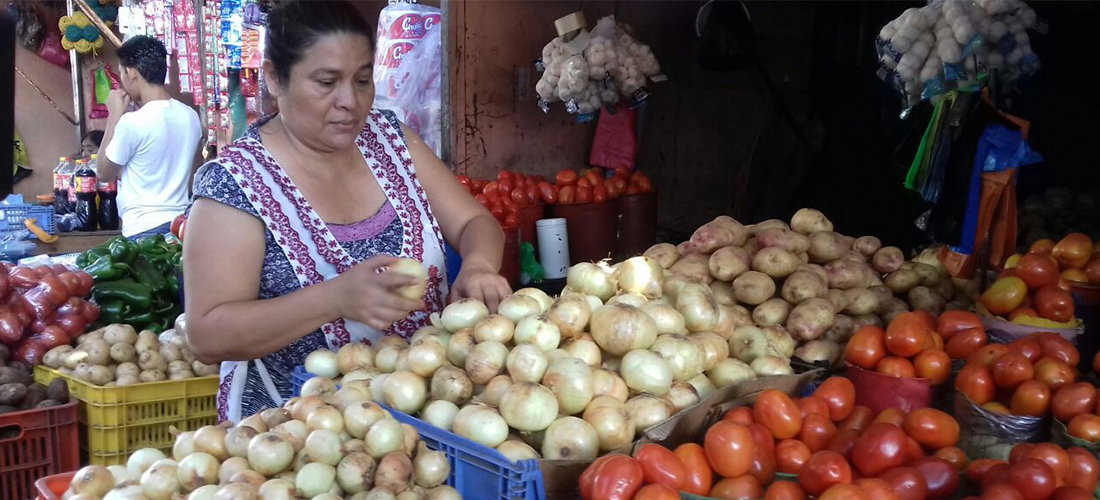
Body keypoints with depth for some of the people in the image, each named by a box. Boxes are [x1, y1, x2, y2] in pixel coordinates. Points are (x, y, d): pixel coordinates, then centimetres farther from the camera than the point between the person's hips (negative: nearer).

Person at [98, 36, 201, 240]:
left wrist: (115, 115, 3)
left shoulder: (132, 122, -15)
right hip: (182, 224, 6)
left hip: (143, 231, -6)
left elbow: (104, 172, 2)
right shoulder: (190, 116, 4)